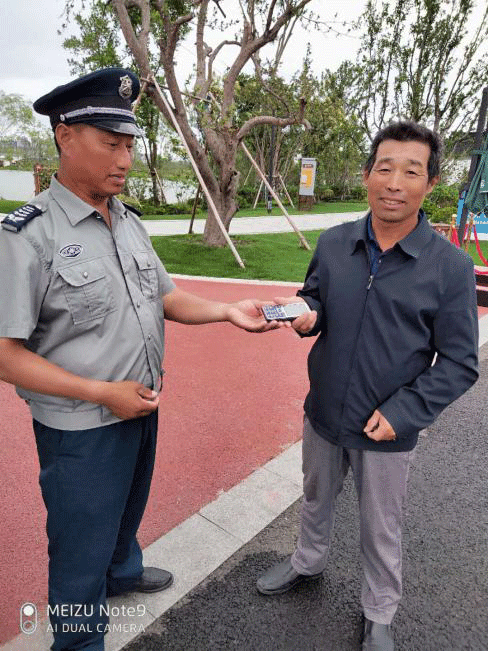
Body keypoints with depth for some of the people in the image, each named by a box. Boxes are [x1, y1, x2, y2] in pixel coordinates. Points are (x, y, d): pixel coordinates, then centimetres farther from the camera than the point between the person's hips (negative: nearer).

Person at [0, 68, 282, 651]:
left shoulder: (129, 223, 3)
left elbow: (166, 297, 8)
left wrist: (228, 311, -8)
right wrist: (104, 393, -23)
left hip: (143, 409, 7)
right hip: (82, 428, -6)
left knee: (126, 509, 30)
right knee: (82, 542, 15)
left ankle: (122, 571, 60)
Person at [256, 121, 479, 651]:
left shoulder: (450, 266, -16)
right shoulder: (333, 243, -7)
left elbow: (459, 364, -11)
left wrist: (403, 413, -19)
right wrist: (306, 314, -15)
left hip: (387, 432, -3)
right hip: (323, 414, 3)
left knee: (381, 531, 19)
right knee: (316, 499, 27)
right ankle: (308, 562, 58)